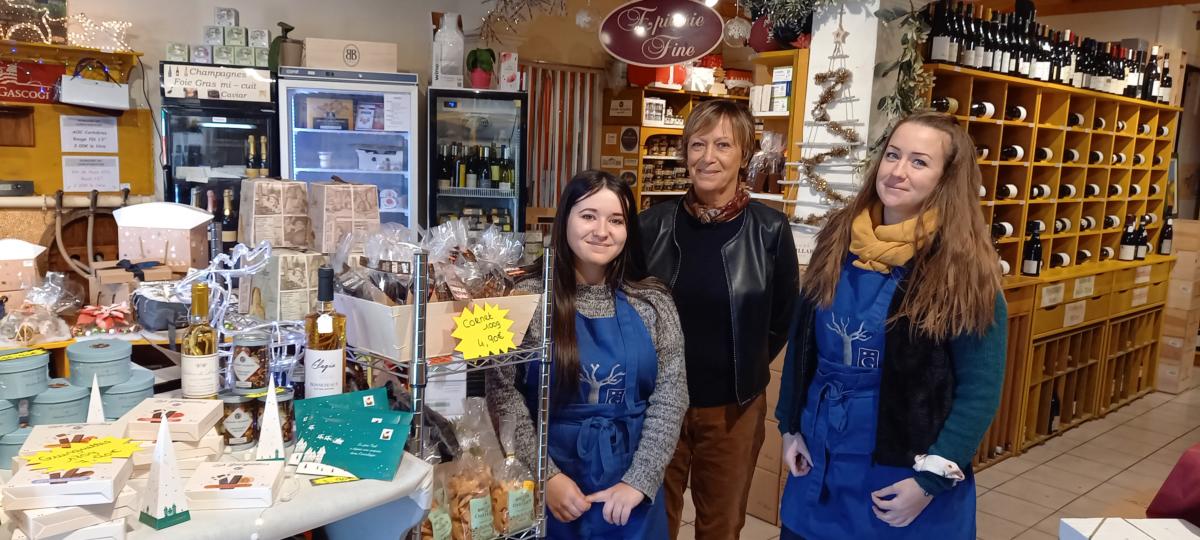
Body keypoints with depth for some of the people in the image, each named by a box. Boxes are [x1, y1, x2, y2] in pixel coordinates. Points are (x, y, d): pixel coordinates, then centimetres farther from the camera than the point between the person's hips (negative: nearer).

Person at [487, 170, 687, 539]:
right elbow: (503, 392, -9)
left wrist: (639, 480, -10)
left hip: (631, 487, 2)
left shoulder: (652, 302, -3)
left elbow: (671, 397, -4)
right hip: (547, 482, -1)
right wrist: (546, 475, -14)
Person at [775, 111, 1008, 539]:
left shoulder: (964, 265, -13)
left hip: (903, 471, -4)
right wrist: (790, 426, 5)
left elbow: (980, 388, -12)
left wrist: (931, 478, -15)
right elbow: (801, 343, 6)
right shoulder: (839, 239, 0)